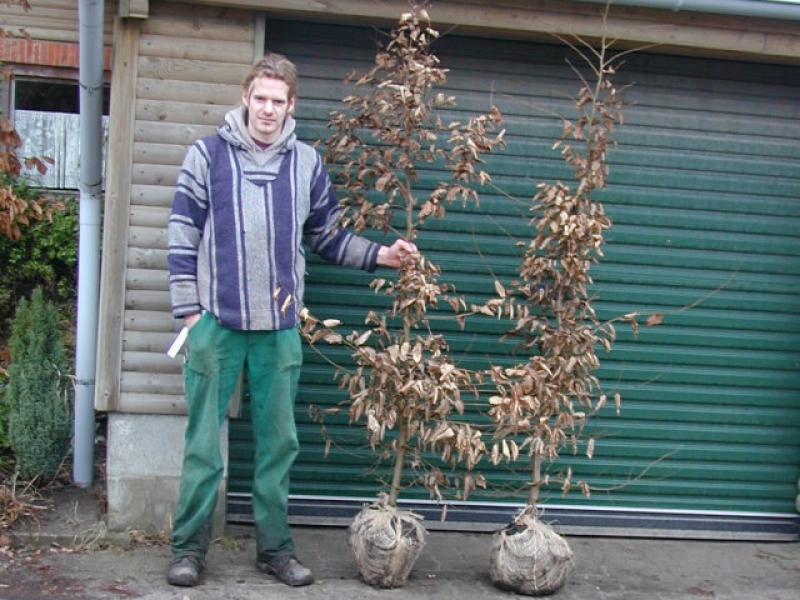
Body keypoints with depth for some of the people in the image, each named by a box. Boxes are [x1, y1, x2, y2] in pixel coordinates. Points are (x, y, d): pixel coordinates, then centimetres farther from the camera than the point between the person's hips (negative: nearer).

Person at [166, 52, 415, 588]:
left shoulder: (307, 163, 8)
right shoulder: (208, 154, 1)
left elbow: (328, 235, 16)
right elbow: (183, 236, 1)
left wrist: (381, 256, 2)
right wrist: (188, 311, -4)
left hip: (280, 326, 2)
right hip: (216, 322, -2)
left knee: (278, 443, 9)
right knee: (204, 441, 3)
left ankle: (275, 548, 21)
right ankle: (190, 548, 14)